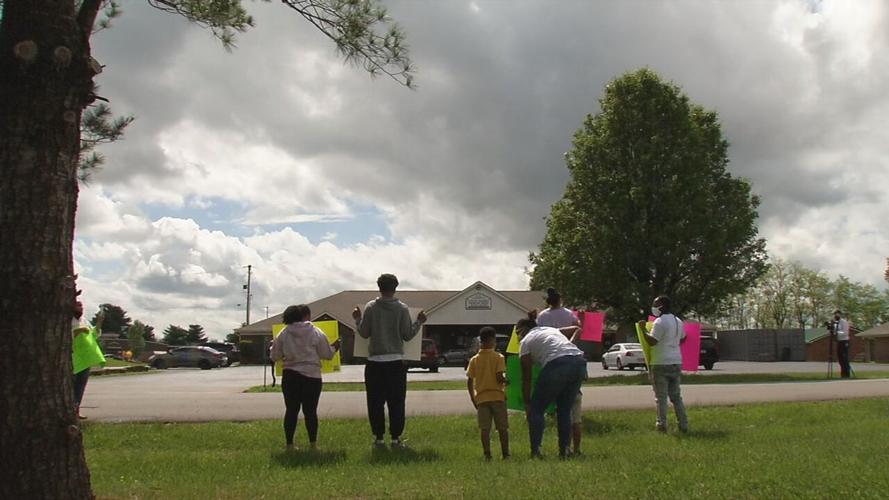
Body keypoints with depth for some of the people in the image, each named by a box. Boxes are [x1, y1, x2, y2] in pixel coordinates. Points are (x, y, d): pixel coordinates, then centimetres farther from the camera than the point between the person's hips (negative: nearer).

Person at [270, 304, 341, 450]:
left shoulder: (283, 333, 3)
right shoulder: (316, 332, -3)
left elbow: (275, 356, 7)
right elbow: (327, 354, 2)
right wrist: (335, 347, 22)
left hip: (290, 376, 2)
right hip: (311, 376, -2)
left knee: (291, 410, 6)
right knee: (310, 411, 5)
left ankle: (289, 445, 7)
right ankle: (313, 444, 10)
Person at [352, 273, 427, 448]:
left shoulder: (370, 307, -1)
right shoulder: (402, 308, -2)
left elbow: (364, 333, 1)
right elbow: (407, 335, -2)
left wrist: (357, 319, 18)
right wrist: (419, 322, 13)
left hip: (375, 361, 0)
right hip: (396, 361, 0)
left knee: (375, 402, 7)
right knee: (396, 402, 6)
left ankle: (378, 437, 8)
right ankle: (395, 437, 6)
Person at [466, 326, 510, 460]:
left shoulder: (474, 360, 4)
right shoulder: (498, 357, -5)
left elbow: (469, 381, 3)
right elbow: (499, 377, -14)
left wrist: (473, 399, 12)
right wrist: (505, 380, 8)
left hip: (481, 398, 2)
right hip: (497, 396, -2)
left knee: (485, 429, 4)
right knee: (502, 428, 8)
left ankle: (487, 455, 1)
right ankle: (505, 453, 10)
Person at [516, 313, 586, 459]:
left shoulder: (526, 341, 17)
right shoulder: (552, 330, 34)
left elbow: (526, 377, 15)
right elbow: (577, 329, 43)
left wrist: (527, 403, 20)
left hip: (557, 365, -6)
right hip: (579, 362, 6)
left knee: (536, 409, 10)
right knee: (565, 409, 20)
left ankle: (535, 451, 2)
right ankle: (565, 450, 12)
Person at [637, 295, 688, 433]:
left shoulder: (660, 322, -14)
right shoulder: (678, 321, 13)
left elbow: (652, 341, -19)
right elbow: (682, 339, 26)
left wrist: (643, 329, -9)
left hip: (661, 364, -8)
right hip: (676, 362, 8)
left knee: (661, 397, -2)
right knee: (676, 396, 13)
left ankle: (662, 424, -3)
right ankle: (683, 425, 11)